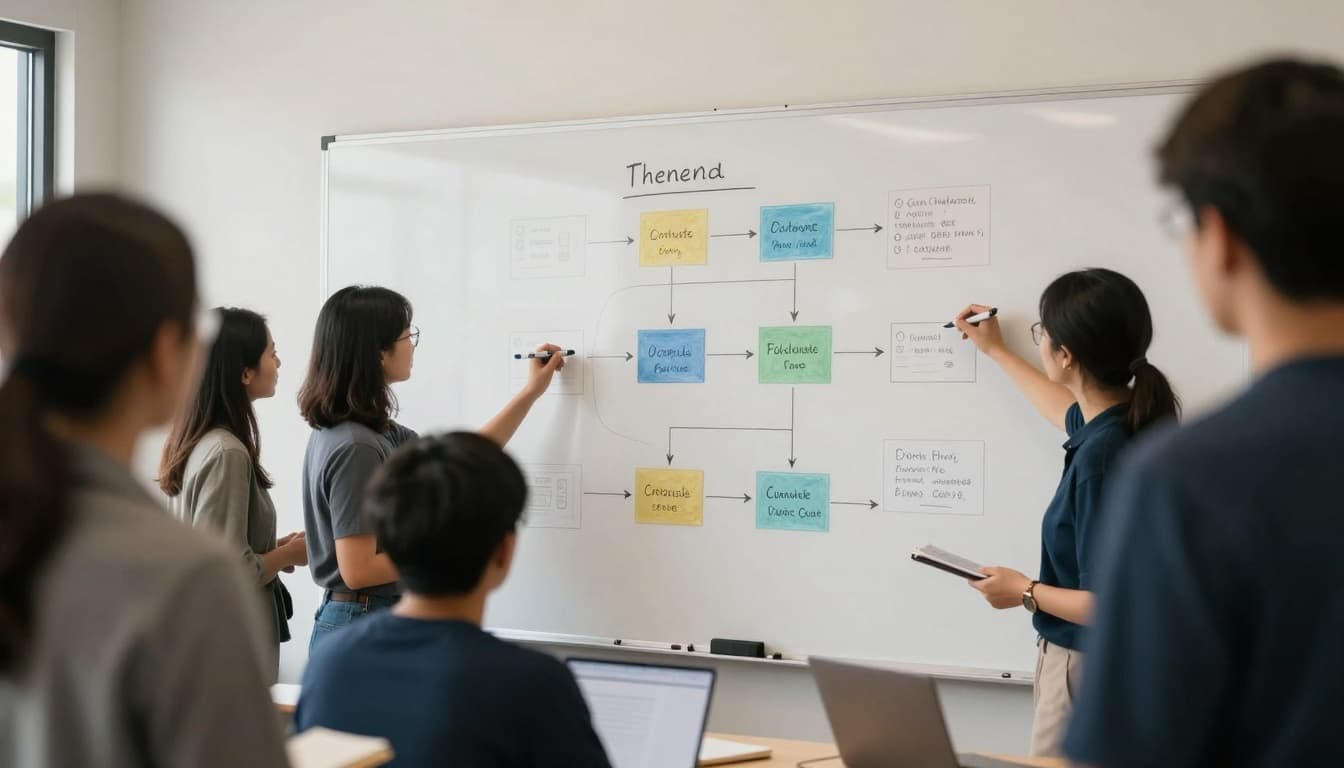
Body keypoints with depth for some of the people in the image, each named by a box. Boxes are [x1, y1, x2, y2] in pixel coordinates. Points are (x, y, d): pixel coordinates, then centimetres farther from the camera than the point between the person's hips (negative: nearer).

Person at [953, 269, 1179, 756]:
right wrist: (996, 351, 36)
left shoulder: (1101, 458, -29)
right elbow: (1070, 412, 27)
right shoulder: (1129, 419, 0)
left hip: (1086, 668, -9)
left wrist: (1025, 592, -12)